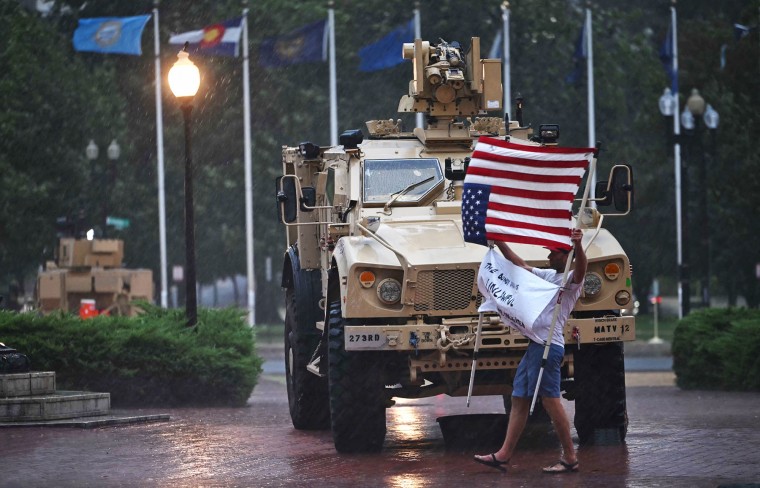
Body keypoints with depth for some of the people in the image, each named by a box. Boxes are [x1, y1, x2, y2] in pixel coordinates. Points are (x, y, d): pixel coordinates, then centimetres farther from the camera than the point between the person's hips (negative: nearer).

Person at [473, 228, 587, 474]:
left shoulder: (571, 279, -5)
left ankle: (570, 457, -5)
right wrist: (499, 241, 31)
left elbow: (581, 269, -28)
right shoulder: (548, 275, 21)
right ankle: (503, 456, 13)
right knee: (519, 398, 10)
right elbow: (520, 265, 31)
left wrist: (578, 246, -47)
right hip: (535, 344, 10)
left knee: (550, 399, -10)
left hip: (549, 345, -10)